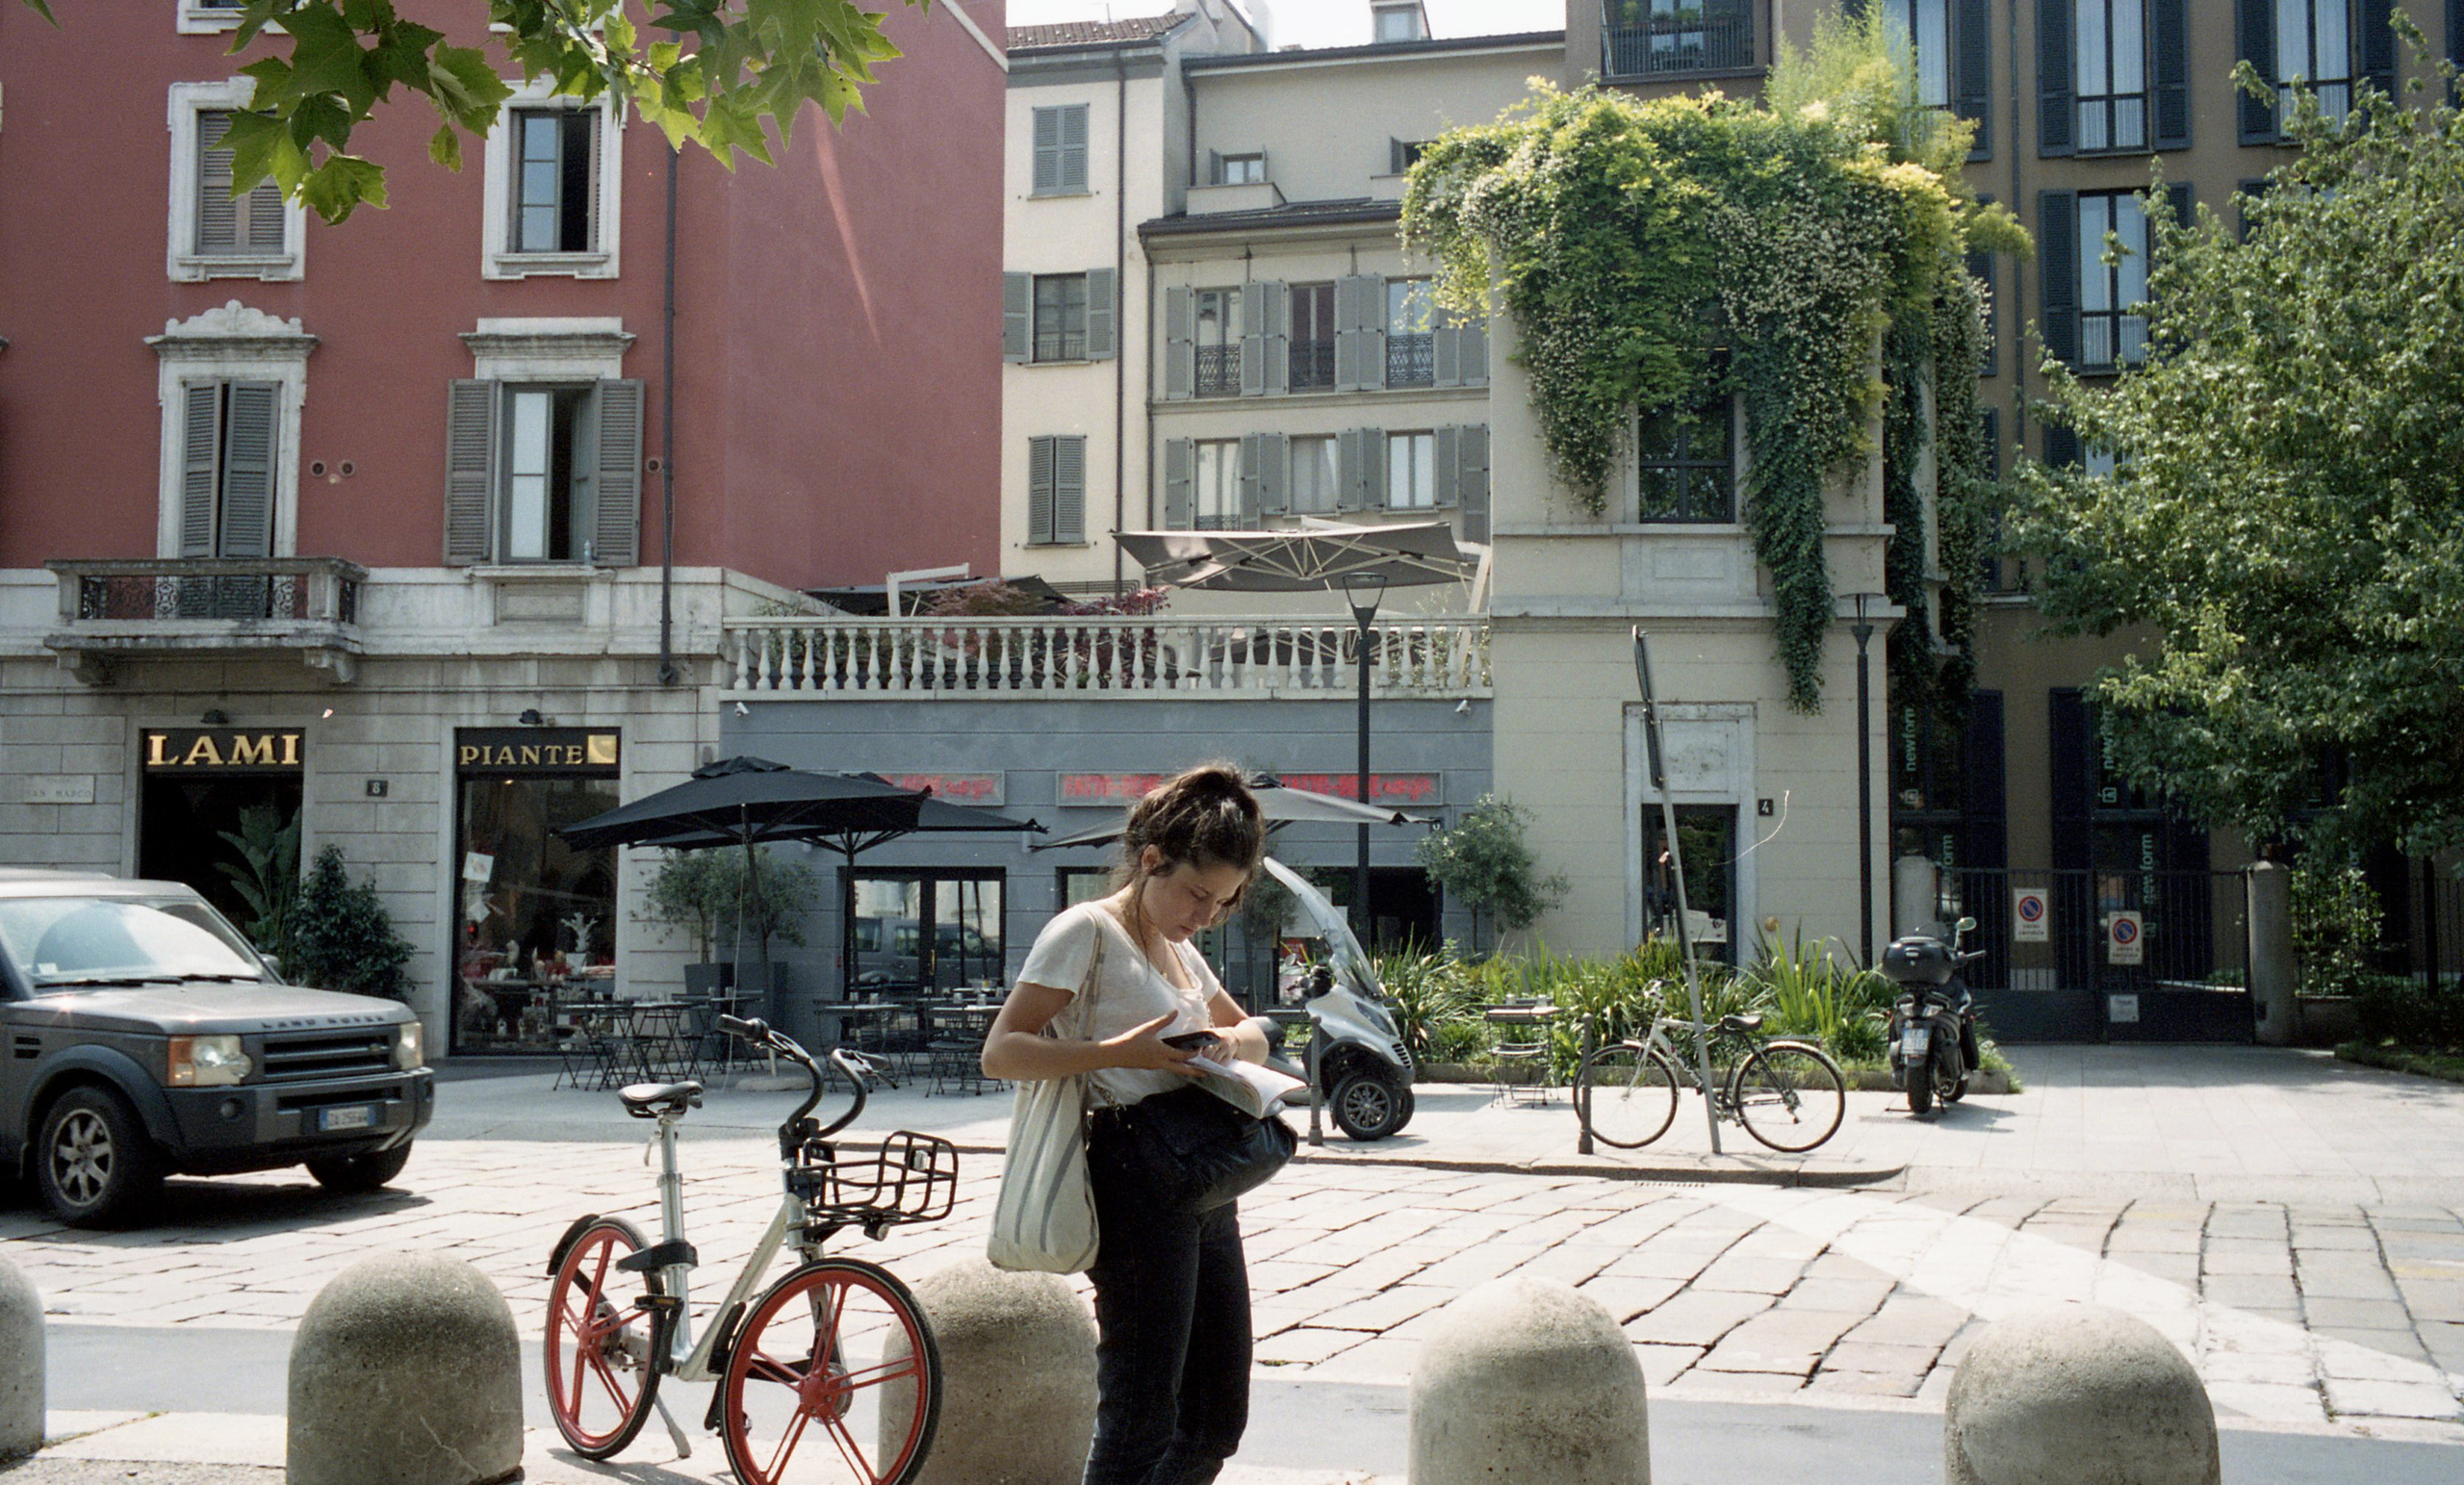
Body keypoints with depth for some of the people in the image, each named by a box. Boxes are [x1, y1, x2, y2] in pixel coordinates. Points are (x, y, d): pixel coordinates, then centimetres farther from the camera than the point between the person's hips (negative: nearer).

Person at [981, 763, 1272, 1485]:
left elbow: (1252, 1032, 29)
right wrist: (1120, 1052, -24)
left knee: (1218, 1422, 12)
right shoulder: (1088, 930, -7)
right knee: (1140, 1425, -7)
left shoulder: (1180, 949, 19)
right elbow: (1001, 1051, -14)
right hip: (1136, 1182, -9)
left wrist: (1231, 1041, 4)